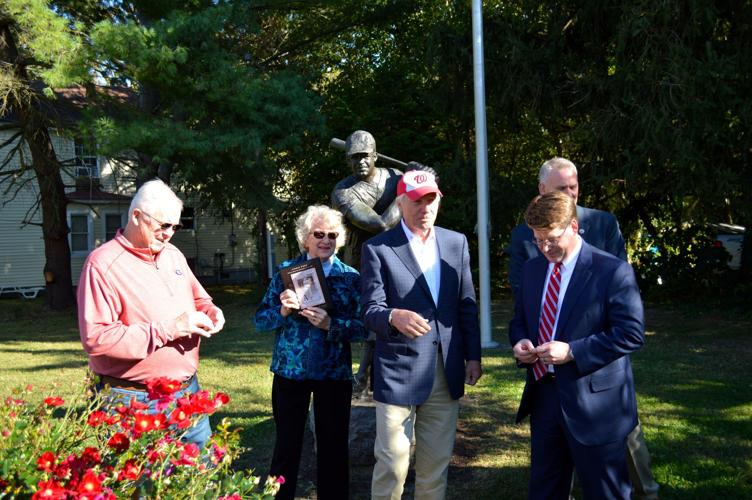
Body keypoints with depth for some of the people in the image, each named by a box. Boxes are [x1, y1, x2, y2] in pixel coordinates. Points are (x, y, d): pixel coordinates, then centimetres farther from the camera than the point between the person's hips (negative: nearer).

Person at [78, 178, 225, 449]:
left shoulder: (173, 254, 10)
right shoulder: (103, 264, -15)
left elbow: (198, 299, 24)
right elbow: (96, 338, -23)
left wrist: (211, 312, -1)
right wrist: (167, 329, -24)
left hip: (188, 391, 7)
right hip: (135, 402, -7)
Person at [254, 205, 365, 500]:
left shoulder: (350, 277, 2)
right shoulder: (286, 271, 2)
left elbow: (362, 327, -5)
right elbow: (260, 320, 0)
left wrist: (330, 324, -20)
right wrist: (282, 311, -19)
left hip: (335, 373, 0)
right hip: (290, 370, 0)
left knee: (334, 445, 8)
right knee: (287, 444, 7)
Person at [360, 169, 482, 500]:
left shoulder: (456, 243, 7)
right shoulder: (377, 249, -6)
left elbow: (467, 305, 10)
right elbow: (371, 310, -14)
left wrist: (473, 356, 6)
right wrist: (394, 316, -35)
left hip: (447, 370, 4)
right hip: (399, 371, -4)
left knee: (437, 463, 15)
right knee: (392, 464, 2)